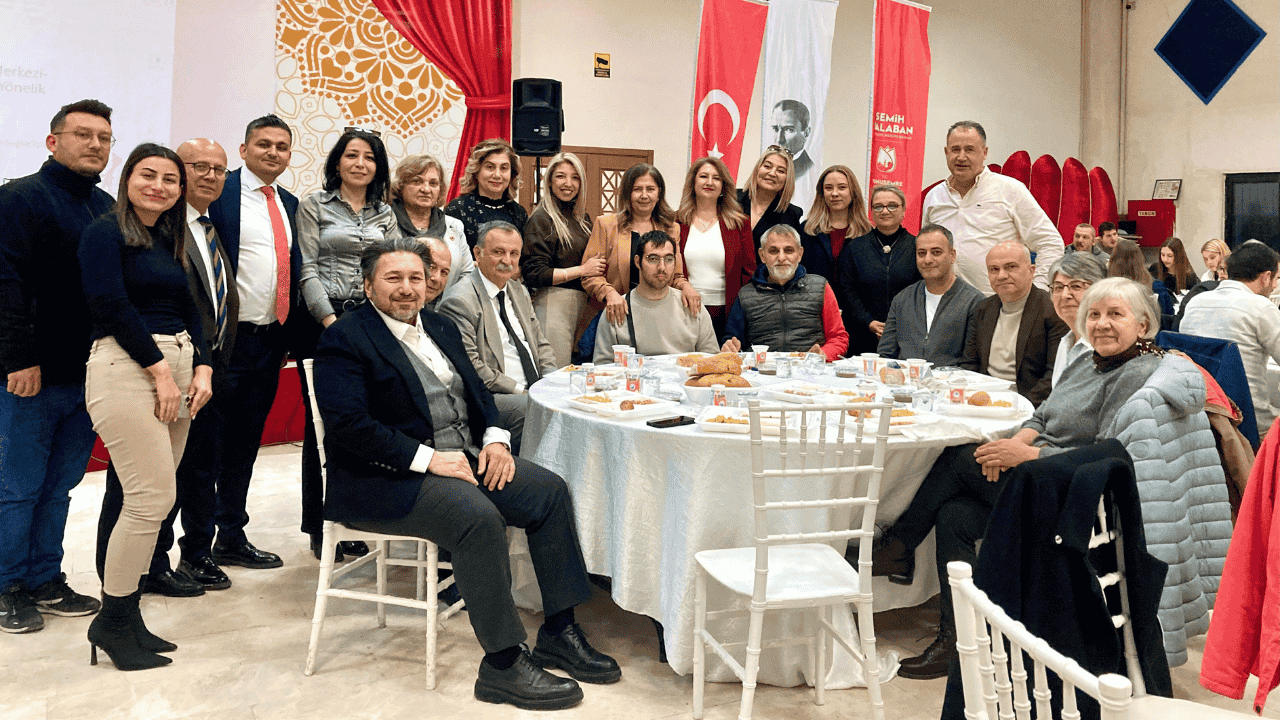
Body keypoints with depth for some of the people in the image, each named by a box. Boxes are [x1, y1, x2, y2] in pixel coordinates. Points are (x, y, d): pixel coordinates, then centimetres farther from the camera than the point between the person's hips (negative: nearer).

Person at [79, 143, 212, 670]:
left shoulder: (171, 242, 20)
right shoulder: (106, 232, -2)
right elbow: (112, 305, -12)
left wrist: (201, 368, 2)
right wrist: (160, 369, -13)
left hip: (176, 367, 7)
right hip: (126, 367, -7)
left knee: (153, 498, 7)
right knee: (151, 498, -11)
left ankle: (126, 616, 17)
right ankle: (112, 622, 4)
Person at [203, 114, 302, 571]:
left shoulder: (288, 203, 14)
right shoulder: (218, 192, -7)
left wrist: (293, 329, 7)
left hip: (272, 339, 7)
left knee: (246, 440, 15)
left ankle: (232, 537, 27)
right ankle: (198, 544, 15)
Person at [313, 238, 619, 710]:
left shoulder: (441, 328, 17)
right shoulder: (345, 339, -7)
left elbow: (477, 391, 18)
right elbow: (348, 425, -19)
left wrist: (494, 439, -3)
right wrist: (428, 458, -22)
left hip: (463, 457, 8)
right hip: (388, 478, -8)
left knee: (549, 489, -9)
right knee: (478, 515, -32)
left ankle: (559, 633, -1)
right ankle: (502, 664, -20)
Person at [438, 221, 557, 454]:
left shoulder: (520, 293, 18)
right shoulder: (459, 300, -9)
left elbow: (541, 345, 23)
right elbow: (469, 366, -16)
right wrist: (519, 389, -17)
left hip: (533, 390, 8)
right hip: (489, 398, -8)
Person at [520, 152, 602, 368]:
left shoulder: (582, 218, 16)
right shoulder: (541, 219, -6)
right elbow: (534, 274, -12)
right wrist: (582, 270, -11)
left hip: (583, 305, 7)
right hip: (553, 303, -7)